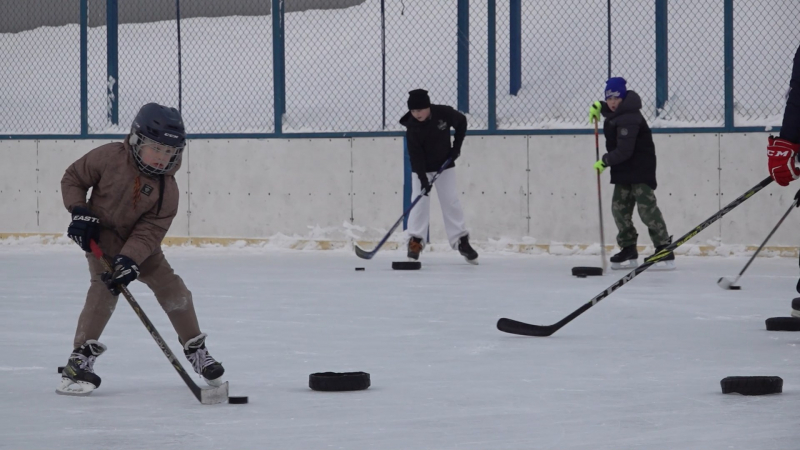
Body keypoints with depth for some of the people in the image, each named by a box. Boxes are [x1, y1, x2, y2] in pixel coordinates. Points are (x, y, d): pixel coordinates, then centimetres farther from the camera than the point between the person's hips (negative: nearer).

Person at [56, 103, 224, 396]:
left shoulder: (166, 187, -15)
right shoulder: (109, 157, -19)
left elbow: (150, 230, -19)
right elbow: (73, 178, -6)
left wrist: (130, 259, -31)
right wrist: (79, 212, -17)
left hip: (141, 243, 3)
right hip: (101, 238, -3)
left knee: (172, 288, -2)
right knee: (105, 288, -23)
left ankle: (196, 350, 14)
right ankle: (80, 358, -22)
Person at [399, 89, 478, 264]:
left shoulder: (444, 113, -20)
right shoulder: (412, 127, -24)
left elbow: (461, 122, 1)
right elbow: (415, 155, -24)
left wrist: (457, 146, -4)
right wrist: (423, 179, -32)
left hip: (444, 165, 2)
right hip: (422, 169, -2)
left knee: (451, 202, 2)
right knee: (419, 202, -11)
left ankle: (461, 241, 9)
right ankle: (415, 240, -5)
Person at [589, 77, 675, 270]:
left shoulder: (629, 119, -22)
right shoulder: (616, 114, 9)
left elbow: (624, 151, -26)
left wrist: (604, 161, -16)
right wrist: (598, 106, 19)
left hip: (640, 170, -10)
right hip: (623, 171, 10)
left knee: (646, 207, -16)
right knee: (619, 208, 8)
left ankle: (664, 249, -17)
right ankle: (628, 251, 14)